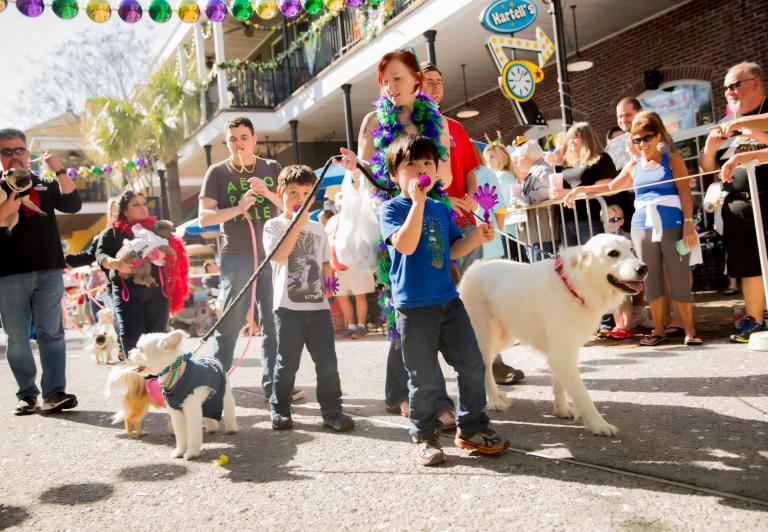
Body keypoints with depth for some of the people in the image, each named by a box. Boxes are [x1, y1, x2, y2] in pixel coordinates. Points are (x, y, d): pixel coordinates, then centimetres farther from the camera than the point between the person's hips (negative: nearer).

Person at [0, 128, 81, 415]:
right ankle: (27, 394, 9)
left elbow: (73, 204, -1)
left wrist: (59, 171, -9)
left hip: (48, 270, 1)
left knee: (51, 333, -2)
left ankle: (55, 392, -2)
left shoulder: (44, 184, 13)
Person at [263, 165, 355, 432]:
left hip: (318, 303, 4)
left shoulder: (318, 228, 16)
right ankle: (280, 410, 20)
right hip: (288, 305, -4)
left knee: (327, 360, 3)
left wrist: (328, 281, 0)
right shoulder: (274, 225, 1)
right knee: (287, 362, 5)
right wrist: (298, 224, -17)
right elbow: (278, 255, -17)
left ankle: (332, 410, 12)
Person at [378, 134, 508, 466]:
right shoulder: (391, 209, -6)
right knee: (423, 377, 3)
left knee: (472, 366, 8)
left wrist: (477, 238, 0)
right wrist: (417, 201, -24)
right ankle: (425, 436, 21)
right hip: (414, 305, -6)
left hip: (448, 299, 6)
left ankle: (472, 428, 23)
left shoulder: (441, 209, 12)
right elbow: (405, 245, -23)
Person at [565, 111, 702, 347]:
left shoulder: (672, 160, 3)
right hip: (642, 227, 4)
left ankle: (690, 331, 6)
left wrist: (688, 224, -12)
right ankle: (659, 330, 14)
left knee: (679, 279, -3)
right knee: (651, 281, 6)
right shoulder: (633, 166, 12)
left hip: (672, 226, -4)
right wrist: (581, 189, 15)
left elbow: (685, 193, -3)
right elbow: (611, 187, 24)